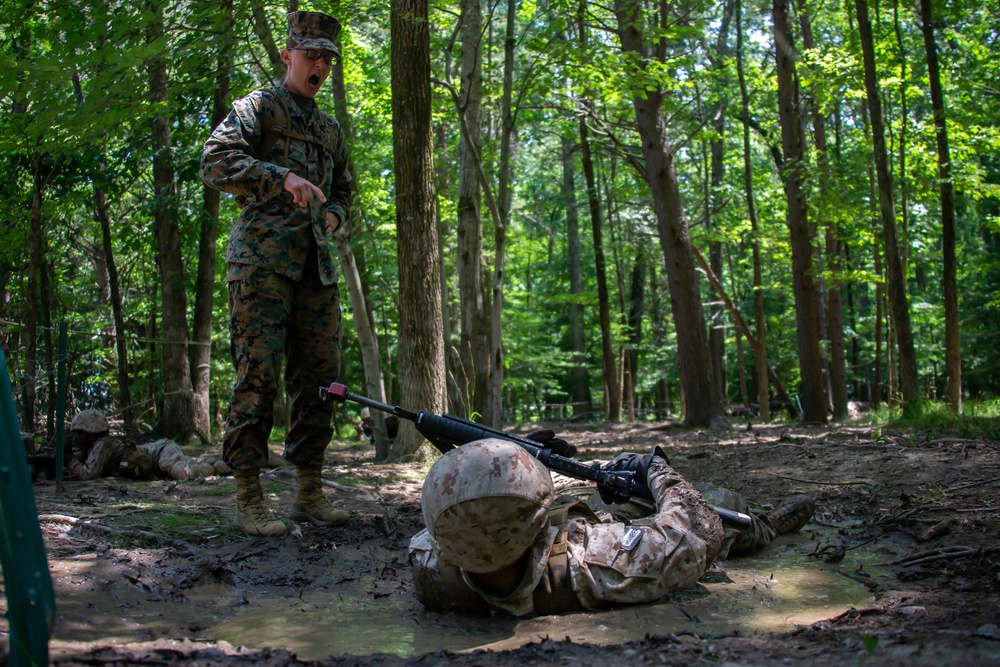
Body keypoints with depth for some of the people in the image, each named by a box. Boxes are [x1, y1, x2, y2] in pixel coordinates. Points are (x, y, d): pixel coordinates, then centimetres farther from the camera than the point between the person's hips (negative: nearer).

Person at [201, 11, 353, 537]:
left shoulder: (331, 128, 25)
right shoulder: (258, 107, 6)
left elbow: (344, 191, 32)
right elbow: (215, 161, -9)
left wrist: (334, 213, 8)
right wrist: (282, 177, -22)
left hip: (316, 262, 7)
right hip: (263, 256, -6)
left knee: (318, 377, 3)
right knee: (258, 372, -11)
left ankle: (309, 492, 10)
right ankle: (248, 497, -6)